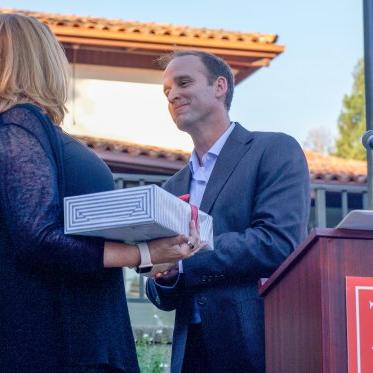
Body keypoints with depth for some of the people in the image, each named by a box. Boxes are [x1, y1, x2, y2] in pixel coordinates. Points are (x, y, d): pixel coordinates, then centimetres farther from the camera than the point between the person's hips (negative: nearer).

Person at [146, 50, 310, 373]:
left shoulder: (276, 151, -1)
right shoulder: (174, 188, 17)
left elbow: (278, 241, -17)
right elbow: (165, 297, 17)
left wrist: (182, 261, -17)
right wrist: (164, 279, -7)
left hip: (257, 347, -5)